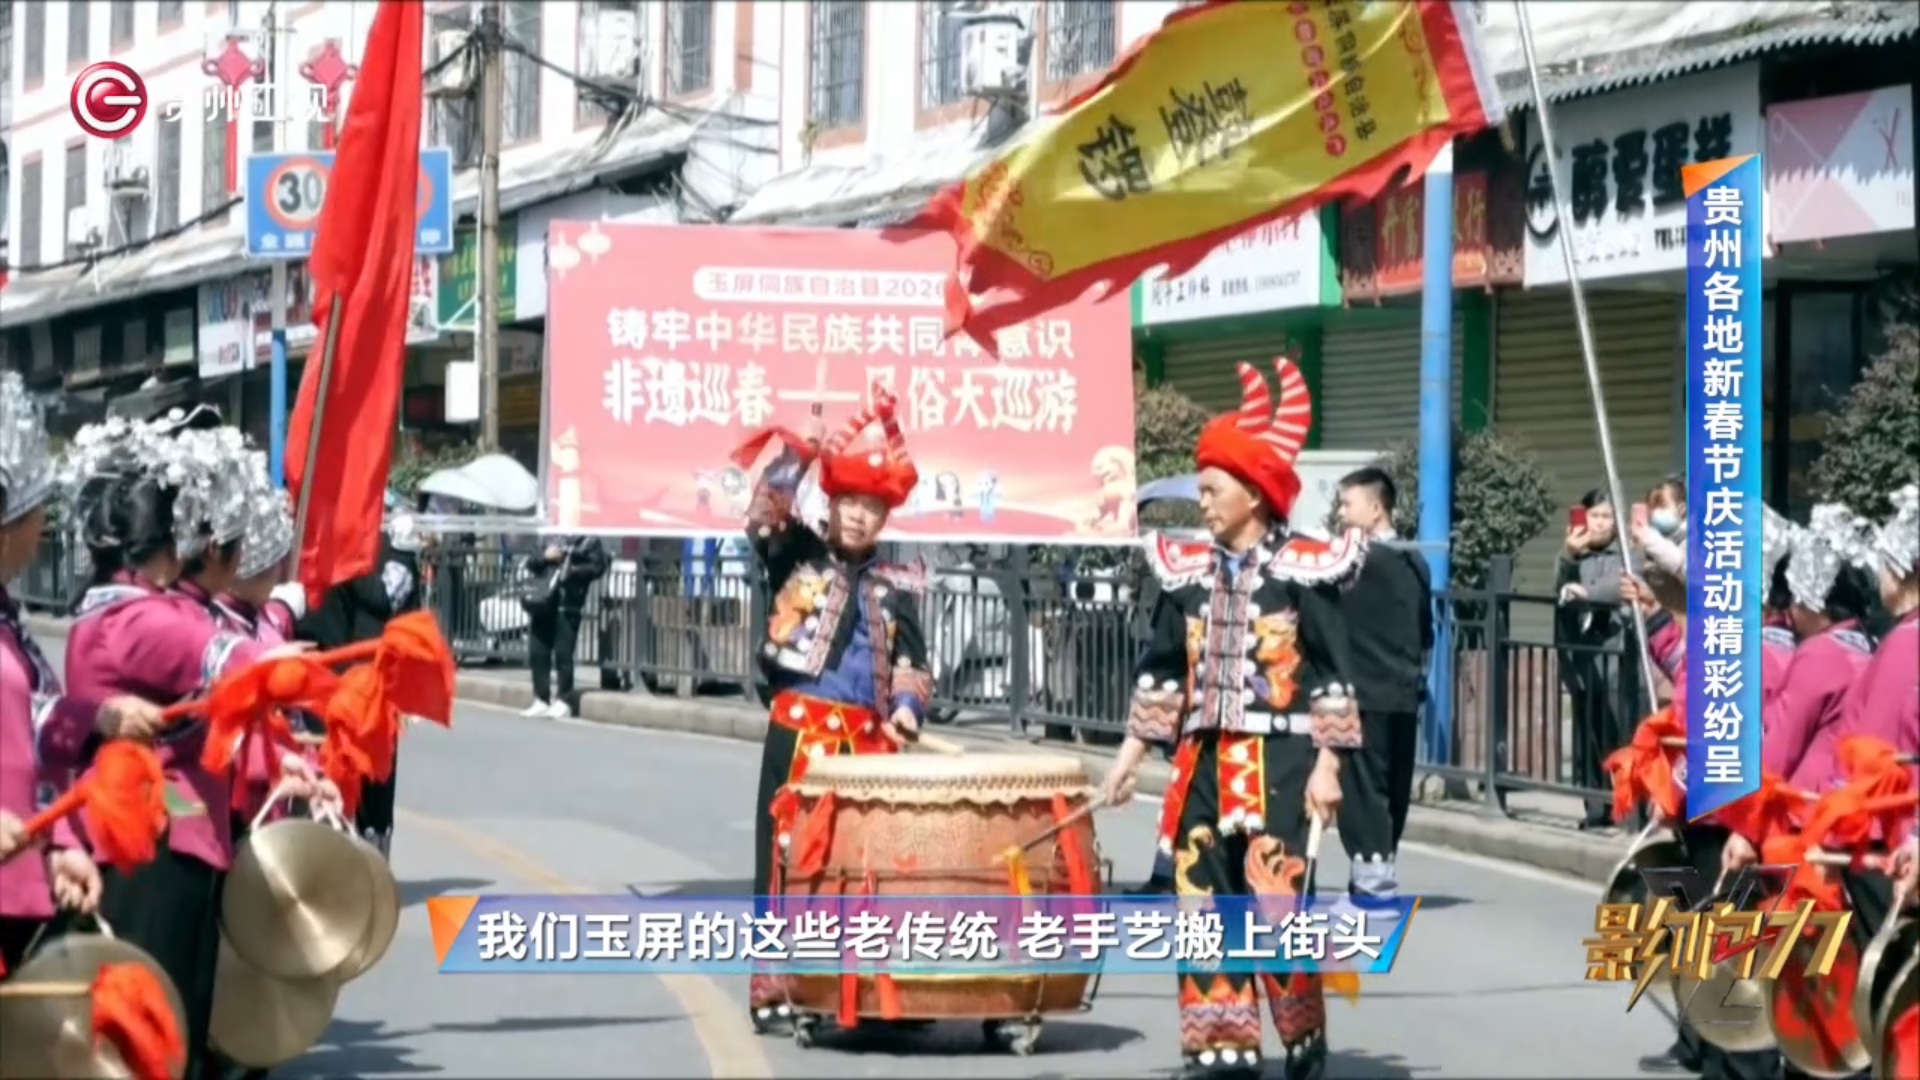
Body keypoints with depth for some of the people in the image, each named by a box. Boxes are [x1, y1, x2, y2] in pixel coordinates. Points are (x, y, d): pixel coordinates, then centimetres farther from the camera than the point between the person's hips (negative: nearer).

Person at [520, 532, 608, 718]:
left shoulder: (590, 541, 6)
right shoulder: (552, 539, 22)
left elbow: (597, 567, -5)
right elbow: (531, 563, 21)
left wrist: (573, 571, -17)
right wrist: (545, 556, 0)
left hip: (567, 606, -6)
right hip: (542, 602, 6)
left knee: (562, 654, -8)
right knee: (537, 653, 5)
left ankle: (563, 701, -1)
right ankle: (541, 700, 13)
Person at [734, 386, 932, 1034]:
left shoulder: (897, 586, 13)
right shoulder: (797, 558, 7)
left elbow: (913, 661, 10)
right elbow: (766, 517, -11)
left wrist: (907, 706, -9)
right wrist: (795, 452, -21)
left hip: (869, 738, 3)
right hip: (799, 730, -3)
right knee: (789, 856, -3)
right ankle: (774, 989, 0)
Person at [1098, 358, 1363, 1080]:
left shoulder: (1303, 571, -4)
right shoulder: (1189, 572, 10)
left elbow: (1332, 675, -5)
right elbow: (1160, 670, 15)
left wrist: (1326, 766, -10)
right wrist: (1130, 755, 12)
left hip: (1279, 762, -5)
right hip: (1205, 763, 5)